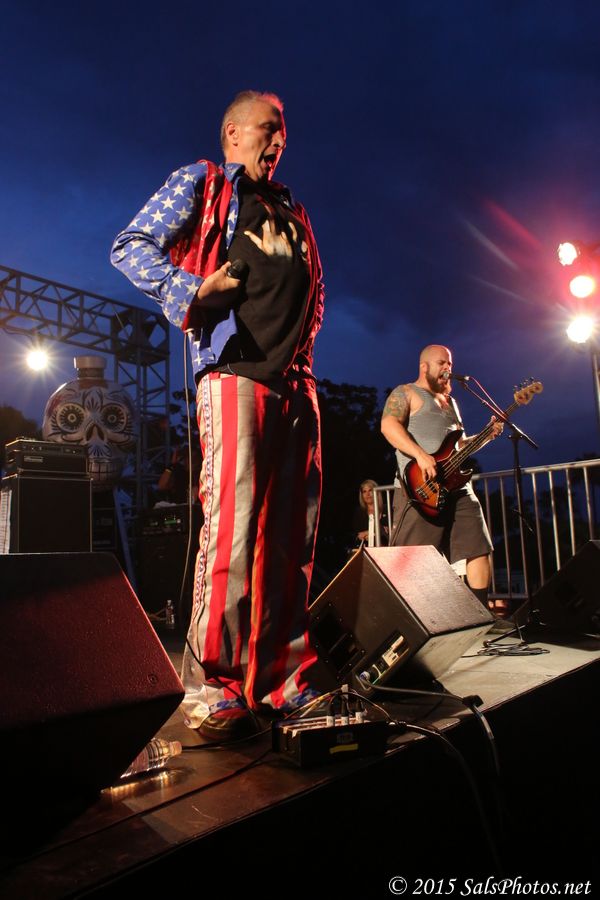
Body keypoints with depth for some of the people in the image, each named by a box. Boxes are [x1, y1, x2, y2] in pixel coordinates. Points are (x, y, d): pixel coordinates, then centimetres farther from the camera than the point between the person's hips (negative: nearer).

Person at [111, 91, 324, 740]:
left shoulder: (291, 210, 29)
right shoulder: (201, 182, 11)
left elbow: (314, 290, 34)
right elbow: (130, 247, 1)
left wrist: (303, 339, 17)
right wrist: (194, 291, -13)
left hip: (297, 383, 7)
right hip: (235, 373, -6)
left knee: (293, 532, 4)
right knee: (233, 526, -14)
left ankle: (284, 677, 14)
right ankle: (210, 687, -4)